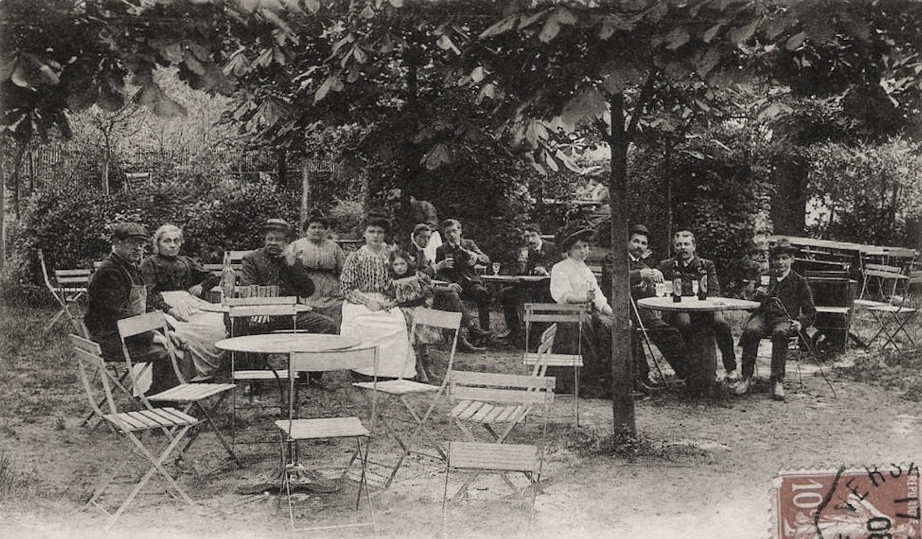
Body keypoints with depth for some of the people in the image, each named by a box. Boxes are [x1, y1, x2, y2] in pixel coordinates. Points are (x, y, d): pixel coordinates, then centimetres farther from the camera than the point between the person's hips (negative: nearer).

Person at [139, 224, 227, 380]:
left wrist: (201, 286, 10)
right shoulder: (149, 263, 12)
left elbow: (213, 278, 32)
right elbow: (149, 293, -3)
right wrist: (169, 309, -16)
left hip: (188, 302, 5)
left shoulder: (185, 262, 28)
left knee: (218, 324, -24)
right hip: (165, 306, -5)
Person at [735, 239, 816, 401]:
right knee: (751, 330, -33)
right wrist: (758, 297, -7)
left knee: (780, 332, -38)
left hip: (785, 319, -2)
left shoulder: (799, 281, 12)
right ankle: (746, 377, -27)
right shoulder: (764, 278, 19)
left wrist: (800, 323, -12)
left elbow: (810, 312, 10)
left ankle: (777, 381, -38)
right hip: (763, 315, 2)